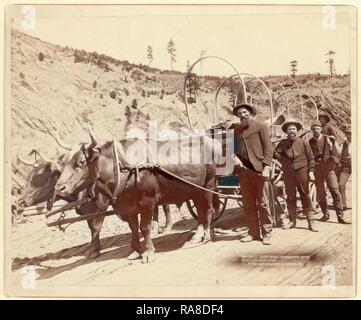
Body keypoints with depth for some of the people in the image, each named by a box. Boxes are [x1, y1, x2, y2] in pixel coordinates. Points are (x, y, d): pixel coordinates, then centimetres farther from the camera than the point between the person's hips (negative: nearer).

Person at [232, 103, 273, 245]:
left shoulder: (260, 127, 4)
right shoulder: (236, 130, 15)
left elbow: (268, 148, -2)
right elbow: (233, 148, 15)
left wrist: (266, 167, -12)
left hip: (259, 169, -4)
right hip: (244, 170, 4)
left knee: (263, 204, 0)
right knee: (248, 204, 7)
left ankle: (266, 233, 8)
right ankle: (253, 231, 16)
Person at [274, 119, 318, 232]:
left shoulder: (303, 142, 2)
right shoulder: (283, 143, 7)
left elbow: (310, 157, 3)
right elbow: (275, 153, 0)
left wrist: (310, 171, -3)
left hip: (302, 172, -2)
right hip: (288, 174, 2)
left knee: (305, 196, 0)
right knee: (290, 197, 8)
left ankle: (310, 221, 4)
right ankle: (292, 220, 18)